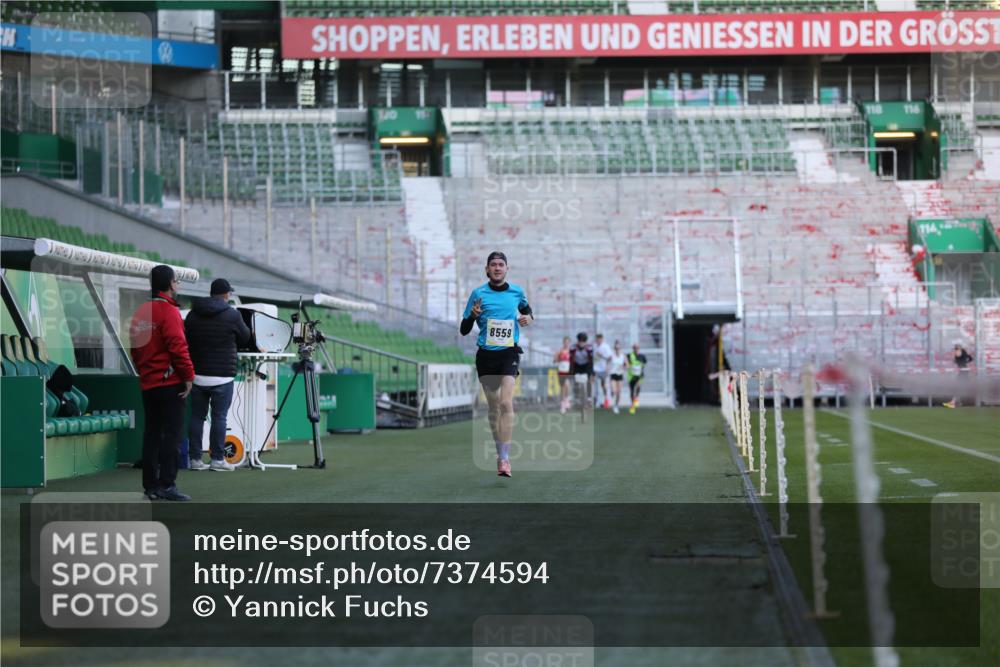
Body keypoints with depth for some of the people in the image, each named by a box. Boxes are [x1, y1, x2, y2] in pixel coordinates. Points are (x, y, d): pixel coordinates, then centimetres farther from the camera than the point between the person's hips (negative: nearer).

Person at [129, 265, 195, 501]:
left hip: (148, 384, 8)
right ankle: (167, 485, -9)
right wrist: (188, 376, -12)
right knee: (172, 433, -6)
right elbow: (178, 347, -19)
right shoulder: (168, 311, -12)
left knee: (151, 434, 10)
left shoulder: (140, 312, 12)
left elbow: (135, 348, 16)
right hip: (170, 382, -8)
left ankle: (150, 485, 12)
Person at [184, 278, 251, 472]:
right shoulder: (232, 315, -6)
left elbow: (186, 340, 16)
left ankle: (195, 459, 7)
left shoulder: (193, 315, 7)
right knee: (219, 417, -1)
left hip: (197, 374, 4)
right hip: (222, 376, -4)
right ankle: (217, 459, 0)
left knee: (197, 416, 7)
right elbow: (245, 338, 8)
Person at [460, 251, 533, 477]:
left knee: (506, 403, -17)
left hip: (509, 354, -1)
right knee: (493, 406, 8)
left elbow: (526, 308, 28)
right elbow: (464, 330, 2)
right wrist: (473, 315, -18)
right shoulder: (478, 293, 0)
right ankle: (500, 450, 24)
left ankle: (504, 458, -20)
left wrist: (528, 317, 4)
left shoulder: (516, 292, 5)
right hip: (486, 355, 1)